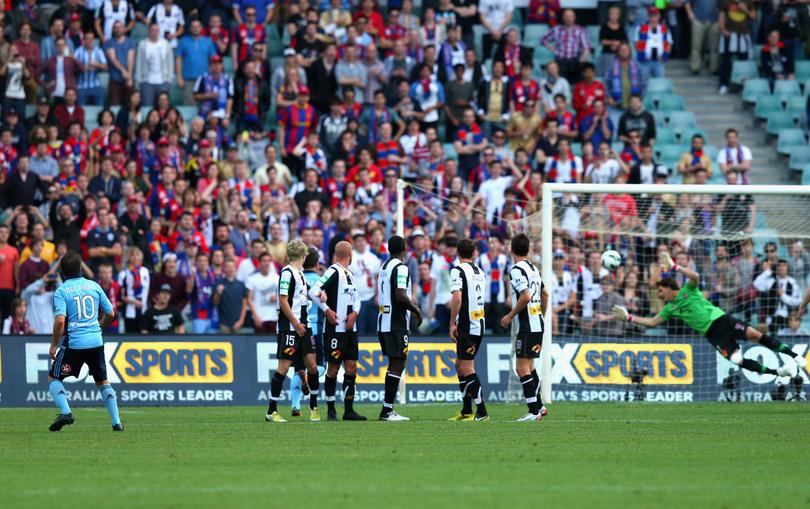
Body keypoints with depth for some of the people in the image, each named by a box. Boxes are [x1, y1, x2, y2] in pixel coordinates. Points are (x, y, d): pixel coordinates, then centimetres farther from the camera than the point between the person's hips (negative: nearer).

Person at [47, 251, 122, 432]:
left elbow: (60, 320, -17)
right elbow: (110, 313, 11)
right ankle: (116, 422, 10)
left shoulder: (61, 291, -6)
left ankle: (65, 412, -9)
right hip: (96, 342, 4)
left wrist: (54, 345, -5)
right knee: (103, 382, 18)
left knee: (53, 378, 12)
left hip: (74, 342, -4)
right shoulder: (94, 286, 6)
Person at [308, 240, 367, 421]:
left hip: (350, 328, 8)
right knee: (333, 368, -2)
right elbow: (313, 291, -18)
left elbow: (356, 298, 21)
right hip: (336, 329, -8)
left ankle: (349, 410, 9)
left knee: (351, 368, 6)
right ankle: (331, 410, 5)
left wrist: (355, 313, 1)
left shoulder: (349, 274, 15)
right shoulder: (334, 272, -11)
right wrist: (327, 310, -18)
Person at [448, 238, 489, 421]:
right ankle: (466, 411, 18)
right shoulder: (480, 272, 13)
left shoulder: (458, 270, -11)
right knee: (460, 366, 17)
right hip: (479, 325, 8)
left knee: (467, 369, -6)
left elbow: (457, 298, -22)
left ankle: (482, 412, -9)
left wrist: (452, 324, -16)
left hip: (466, 327, -8)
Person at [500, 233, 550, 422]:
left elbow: (526, 296, -24)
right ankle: (539, 406, 19)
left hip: (527, 326, -9)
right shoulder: (533, 268, 13)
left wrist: (510, 316, -14)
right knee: (529, 366, 17)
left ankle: (534, 411, -12)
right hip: (537, 323, 9)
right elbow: (545, 294, 22)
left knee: (522, 367, -8)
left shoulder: (517, 270, -14)